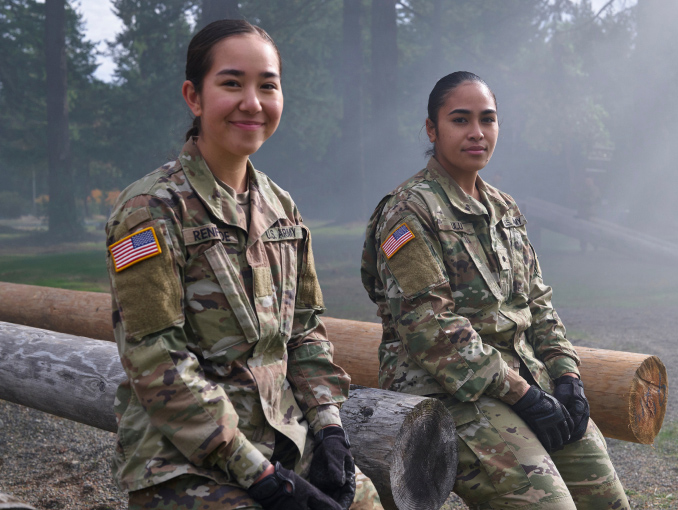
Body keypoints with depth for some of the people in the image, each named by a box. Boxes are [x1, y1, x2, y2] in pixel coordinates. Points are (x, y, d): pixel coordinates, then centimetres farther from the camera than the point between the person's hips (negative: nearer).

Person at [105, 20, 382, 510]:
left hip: (288, 446, 6)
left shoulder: (281, 208, 9)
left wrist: (329, 430, -1)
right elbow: (158, 366, -16)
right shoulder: (151, 211, -11)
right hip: (186, 466, -6)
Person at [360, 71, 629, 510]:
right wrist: (520, 394, -17)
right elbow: (429, 326, -17)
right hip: (447, 389, -7)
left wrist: (566, 375, 2)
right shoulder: (409, 212, -9)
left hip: (526, 372, 7)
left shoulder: (504, 209, 15)